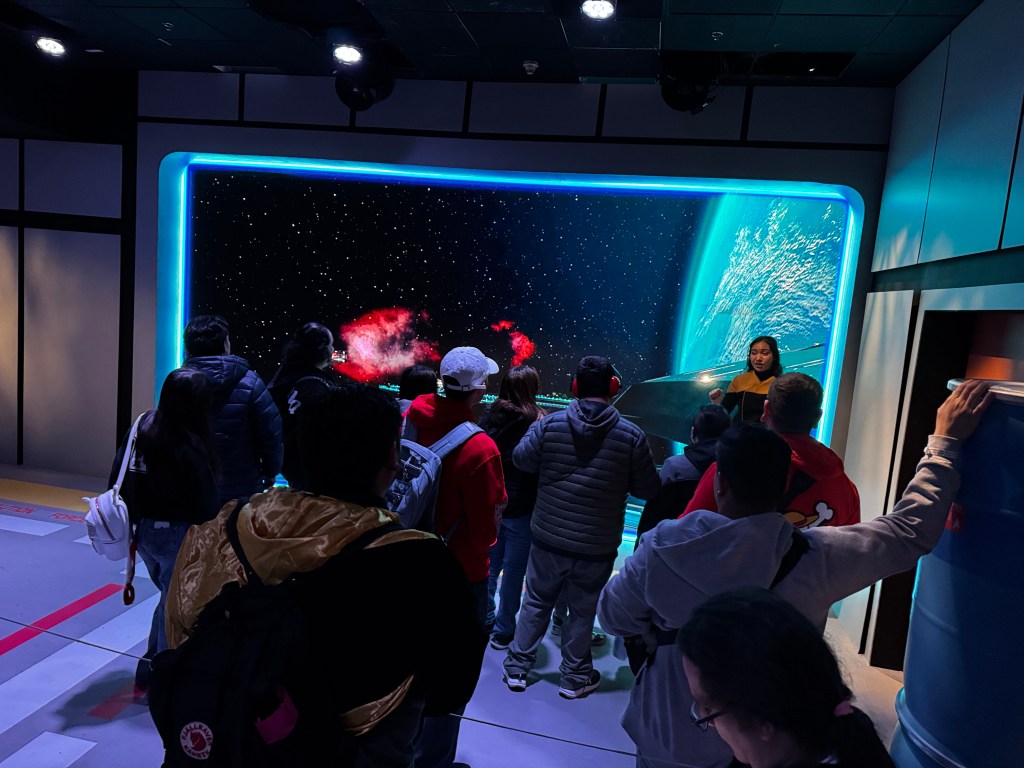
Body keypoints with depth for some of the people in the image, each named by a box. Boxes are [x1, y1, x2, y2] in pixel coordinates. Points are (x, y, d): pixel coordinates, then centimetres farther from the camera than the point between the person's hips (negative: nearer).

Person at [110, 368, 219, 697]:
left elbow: (118, 477, 6)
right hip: (177, 536, -7)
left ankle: (151, 668, 34)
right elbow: (206, 503, -19)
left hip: (143, 530, 7)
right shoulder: (188, 447, -24)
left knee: (169, 597, 25)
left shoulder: (142, 426, -2)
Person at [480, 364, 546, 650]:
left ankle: (484, 620, 34)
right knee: (514, 570, 9)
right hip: (520, 508, -5)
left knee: (489, 564, 19)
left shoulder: (490, 415, -3)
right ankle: (504, 631, 21)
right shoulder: (538, 422, -17)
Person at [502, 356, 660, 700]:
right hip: (598, 545, -1)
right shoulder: (631, 435, -14)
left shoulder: (550, 423, -11)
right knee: (582, 610, 17)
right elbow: (648, 488, -7)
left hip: (548, 537, 1)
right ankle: (575, 677, 34)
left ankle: (517, 667, 32)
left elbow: (521, 458, -1)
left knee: (537, 602, 19)